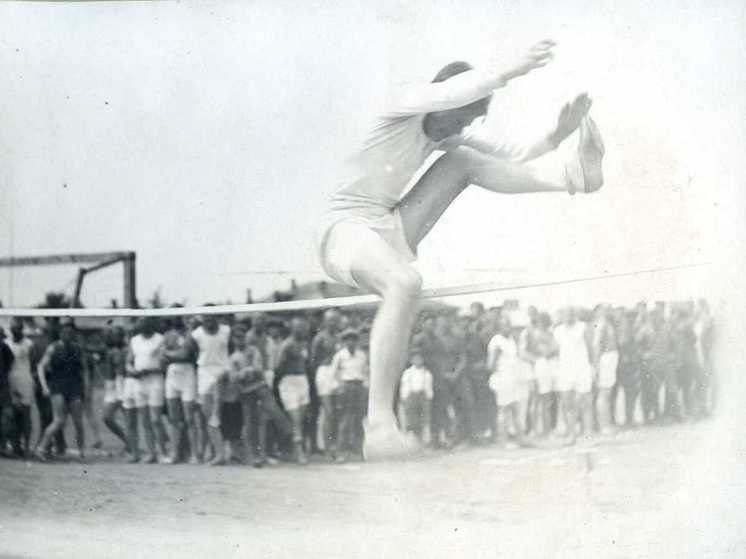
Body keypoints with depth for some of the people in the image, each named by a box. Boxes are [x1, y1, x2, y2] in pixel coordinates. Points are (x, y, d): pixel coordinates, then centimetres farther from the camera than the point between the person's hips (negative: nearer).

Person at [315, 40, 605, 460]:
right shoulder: (408, 104, -8)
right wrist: (514, 70, -34)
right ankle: (380, 425, -44)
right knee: (407, 283, -41)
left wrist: (557, 136, -1)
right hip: (345, 231, -9)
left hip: (389, 233, 9)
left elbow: (510, 158, 13)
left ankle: (572, 177, -11)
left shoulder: (446, 134, 15)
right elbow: (452, 92, -31)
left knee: (464, 159, 1)